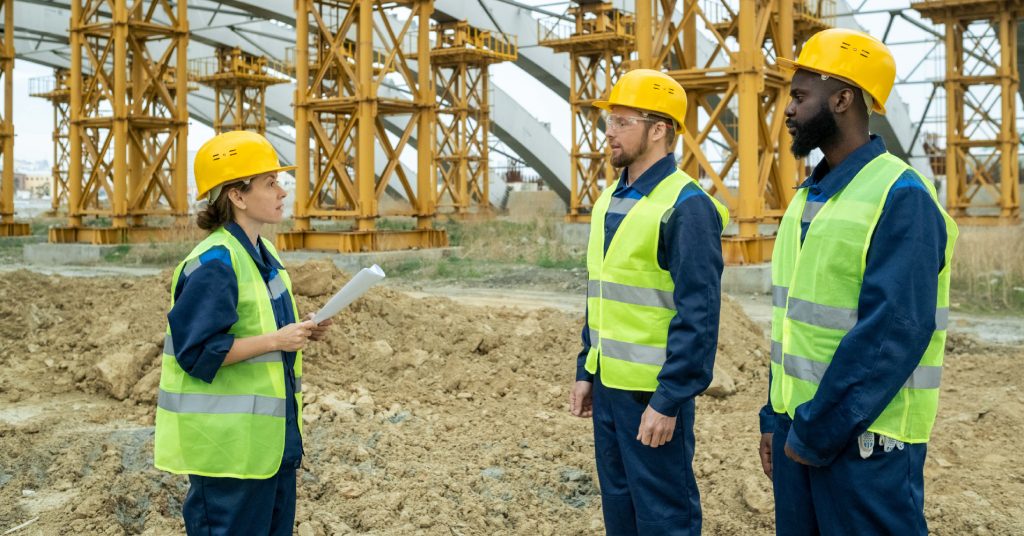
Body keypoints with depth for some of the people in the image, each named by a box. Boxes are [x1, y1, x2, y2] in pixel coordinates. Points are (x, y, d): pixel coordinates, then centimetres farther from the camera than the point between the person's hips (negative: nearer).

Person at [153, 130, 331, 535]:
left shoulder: (263, 255, 10)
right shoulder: (214, 264, -20)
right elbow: (197, 350, -23)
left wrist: (298, 332, 3)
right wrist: (276, 341, -24)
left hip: (270, 434, 10)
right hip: (228, 440, -10)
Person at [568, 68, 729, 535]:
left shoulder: (686, 207, -14)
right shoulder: (610, 199, 11)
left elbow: (698, 316, -18)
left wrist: (669, 400, -19)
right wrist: (585, 371, 15)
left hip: (653, 391, -8)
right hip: (608, 384, 8)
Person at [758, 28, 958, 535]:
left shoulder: (900, 199, -15)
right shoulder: (808, 196, 11)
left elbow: (893, 335, -22)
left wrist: (818, 431, -18)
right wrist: (776, 418, 11)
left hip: (863, 437, -8)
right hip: (799, 426, 8)